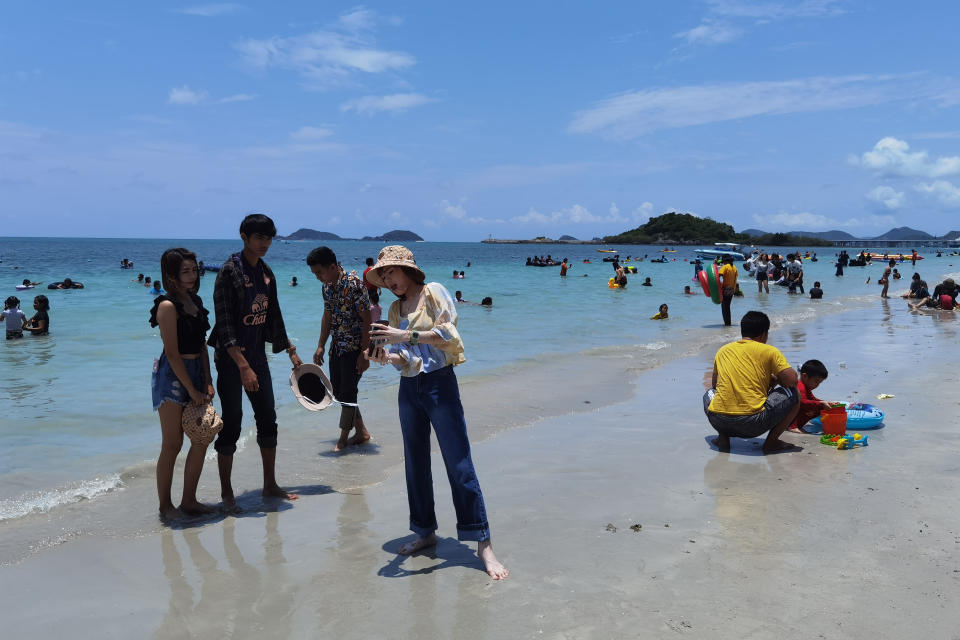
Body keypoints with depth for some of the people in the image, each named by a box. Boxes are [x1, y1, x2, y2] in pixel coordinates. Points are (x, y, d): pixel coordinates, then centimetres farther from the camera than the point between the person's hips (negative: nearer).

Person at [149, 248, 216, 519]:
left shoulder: (195, 301, 11)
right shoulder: (168, 306, -13)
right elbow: (173, 353, -15)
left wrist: (207, 382, 4)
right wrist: (192, 390, -14)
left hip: (196, 373, 8)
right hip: (172, 376, -8)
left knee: (202, 439, 7)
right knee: (172, 445, -2)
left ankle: (189, 500, 18)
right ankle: (165, 506, 11)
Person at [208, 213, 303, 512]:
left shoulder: (266, 273, 9)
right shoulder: (230, 271, -14)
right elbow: (225, 322, -19)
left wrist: (291, 351, 19)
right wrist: (243, 366, -25)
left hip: (257, 356, 7)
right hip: (231, 359, -7)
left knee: (268, 420, 11)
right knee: (231, 423, -1)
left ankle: (270, 485, 24)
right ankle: (226, 492, 12)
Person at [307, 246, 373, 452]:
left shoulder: (354, 284, -20)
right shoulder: (327, 287, 5)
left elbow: (366, 319, -19)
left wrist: (364, 354, -20)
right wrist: (321, 346, 14)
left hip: (354, 347, -8)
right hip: (337, 347, 9)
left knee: (347, 392, -2)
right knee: (337, 391, 11)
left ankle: (343, 439, 13)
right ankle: (362, 433, 24)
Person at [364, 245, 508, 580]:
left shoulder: (433, 292, -3)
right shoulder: (394, 309, 13)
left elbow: (447, 335, -16)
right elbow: (404, 358, 7)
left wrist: (406, 335, -23)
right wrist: (387, 357, -14)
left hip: (439, 383, -6)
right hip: (409, 388, 6)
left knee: (459, 464, -8)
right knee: (415, 464, 11)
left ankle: (483, 544, -3)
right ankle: (425, 531, 25)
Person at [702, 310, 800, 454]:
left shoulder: (723, 350, 17)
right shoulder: (769, 351, 5)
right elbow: (792, 381, 0)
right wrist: (774, 380, 21)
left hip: (718, 421, 4)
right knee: (793, 395, 16)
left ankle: (723, 438, 18)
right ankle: (771, 441, 11)